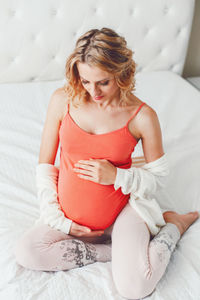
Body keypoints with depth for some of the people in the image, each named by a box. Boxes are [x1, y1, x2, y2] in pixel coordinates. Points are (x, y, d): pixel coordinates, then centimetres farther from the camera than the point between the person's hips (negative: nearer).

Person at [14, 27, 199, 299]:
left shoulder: (142, 116, -14)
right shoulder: (63, 100, -9)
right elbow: (45, 165, 0)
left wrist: (116, 176, -20)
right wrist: (57, 219, -7)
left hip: (122, 212, -3)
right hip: (72, 220, 3)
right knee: (25, 252, -19)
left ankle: (172, 225, 7)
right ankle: (117, 251, -7)